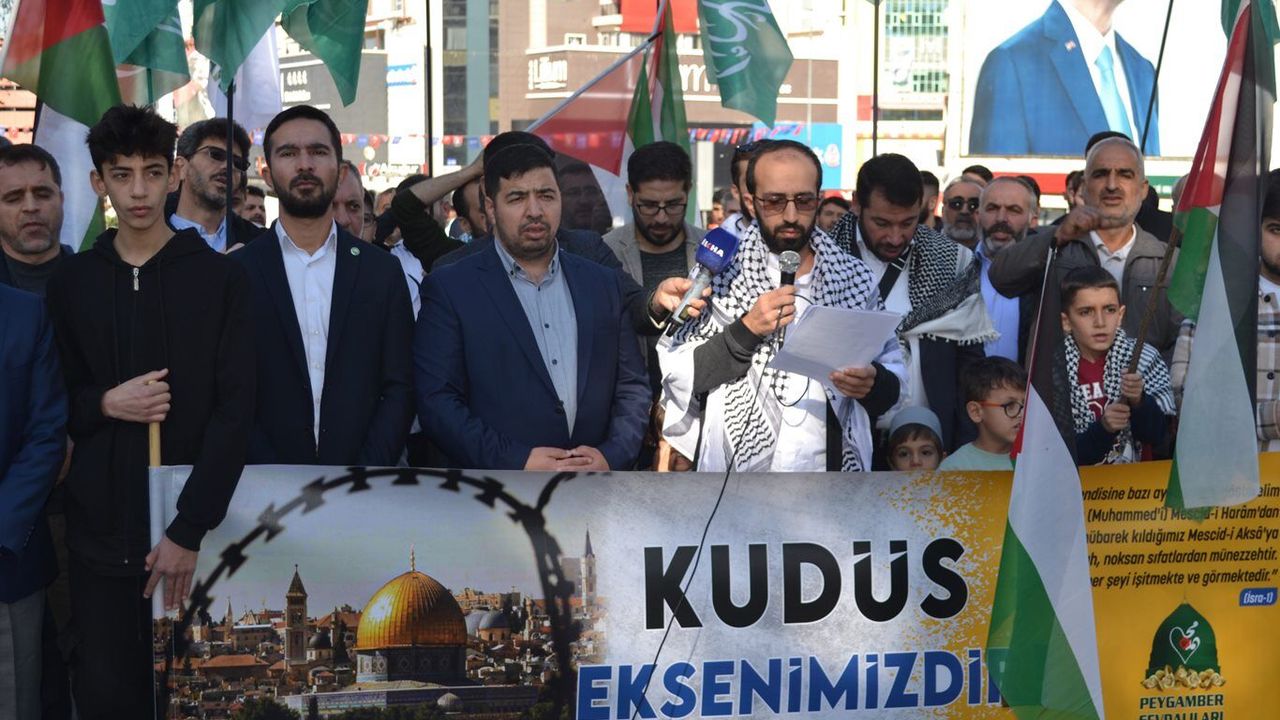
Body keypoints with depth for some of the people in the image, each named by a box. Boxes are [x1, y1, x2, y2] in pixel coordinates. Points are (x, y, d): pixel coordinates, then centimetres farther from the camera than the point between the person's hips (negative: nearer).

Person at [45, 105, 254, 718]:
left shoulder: (219, 279, -1)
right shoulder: (72, 282, 7)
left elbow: (234, 410, -6)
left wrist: (190, 529, -14)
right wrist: (104, 404, -11)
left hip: (188, 527, -2)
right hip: (100, 529, 2)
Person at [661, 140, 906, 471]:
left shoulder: (855, 277, 1)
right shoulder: (720, 272, -5)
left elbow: (895, 374, 5)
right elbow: (675, 376, -8)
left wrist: (872, 384, -15)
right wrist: (745, 330, -19)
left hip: (835, 464, 2)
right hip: (736, 469, -2)